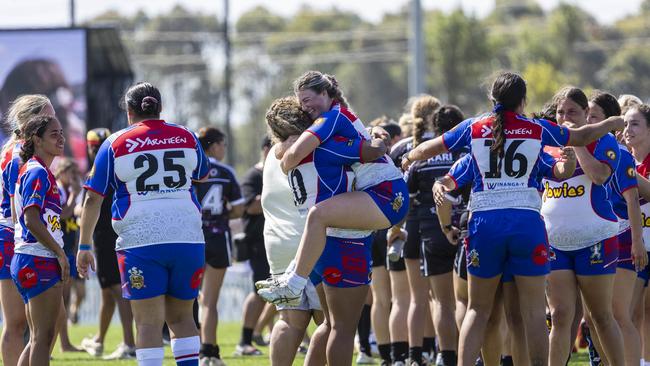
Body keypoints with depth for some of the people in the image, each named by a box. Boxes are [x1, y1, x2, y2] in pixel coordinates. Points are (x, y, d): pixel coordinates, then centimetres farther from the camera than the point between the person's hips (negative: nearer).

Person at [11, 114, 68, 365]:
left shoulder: (31, 171, 19)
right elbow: (32, 220, -21)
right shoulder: (38, 173, -12)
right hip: (40, 260, -10)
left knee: (39, 339, 13)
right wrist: (60, 253, -16)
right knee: (43, 338, -9)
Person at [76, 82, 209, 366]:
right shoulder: (186, 137, 10)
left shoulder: (115, 143, 3)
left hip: (140, 241, -3)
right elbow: (202, 175, 30)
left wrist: (84, 246, 9)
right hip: (188, 239, 3)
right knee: (181, 316, 14)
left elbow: (93, 199, 2)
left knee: (149, 323, -2)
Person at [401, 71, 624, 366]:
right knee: (534, 310, 3)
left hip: (485, 222, 1)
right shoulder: (538, 129, 5)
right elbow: (583, 136, 21)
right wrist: (615, 122, 40)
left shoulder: (473, 128, 7)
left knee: (478, 309, 10)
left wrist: (408, 159, 43)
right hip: (527, 220, -1)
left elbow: (429, 148, 21)